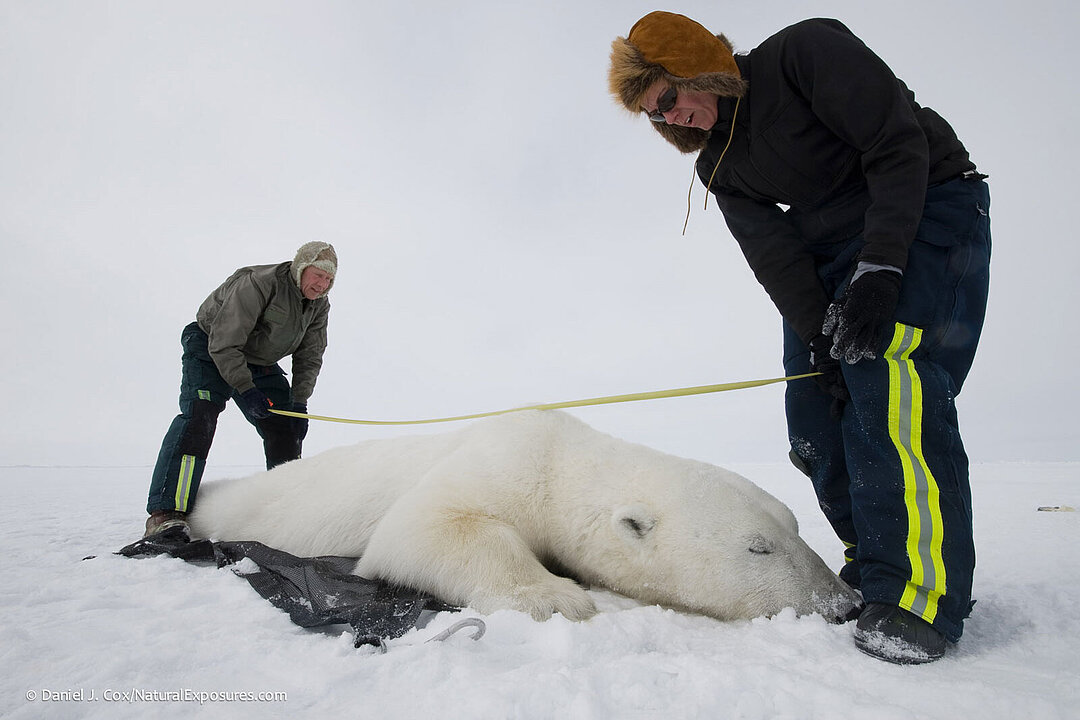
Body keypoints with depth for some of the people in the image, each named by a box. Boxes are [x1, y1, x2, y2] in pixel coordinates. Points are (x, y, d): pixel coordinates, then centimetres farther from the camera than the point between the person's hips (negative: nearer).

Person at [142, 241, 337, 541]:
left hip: (261, 364, 7)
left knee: (285, 428, 0)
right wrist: (246, 390, -30)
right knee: (199, 415, -26)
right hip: (211, 350, -7)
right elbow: (224, 343, -28)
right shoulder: (259, 283, -29)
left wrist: (298, 403, -10)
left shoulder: (319, 306, -6)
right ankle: (167, 513, -29)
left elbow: (309, 358, 0)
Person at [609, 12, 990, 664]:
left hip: (928, 209, -6)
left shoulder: (805, 49, -13)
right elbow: (774, 251, -6)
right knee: (814, 409, -4)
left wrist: (878, 269, -27)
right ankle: (873, 567, 9)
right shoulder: (720, 166, 5)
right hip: (835, 247, 7)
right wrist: (820, 335, -18)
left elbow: (899, 145, -19)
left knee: (888, 379, -26)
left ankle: (922, 593, -18)